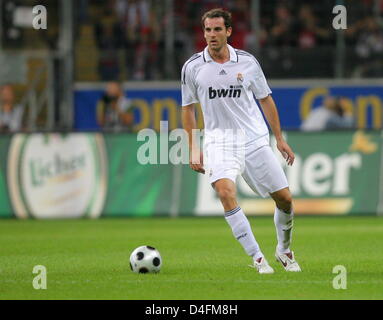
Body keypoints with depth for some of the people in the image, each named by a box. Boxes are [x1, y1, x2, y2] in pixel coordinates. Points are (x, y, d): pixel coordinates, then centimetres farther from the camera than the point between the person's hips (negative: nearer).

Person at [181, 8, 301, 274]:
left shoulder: (247, 62, 1)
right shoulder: (193, 67, -1)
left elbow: (266, 99, 12)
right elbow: (188, 109, 9)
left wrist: (280, 138, 11)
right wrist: (193, 149, 4)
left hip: (255, 140, 2)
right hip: (219, 141, -2)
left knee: (285, 198, 1)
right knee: (226, 192, -28)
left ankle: (284, 250, 29)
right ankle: (257, 258, -22)